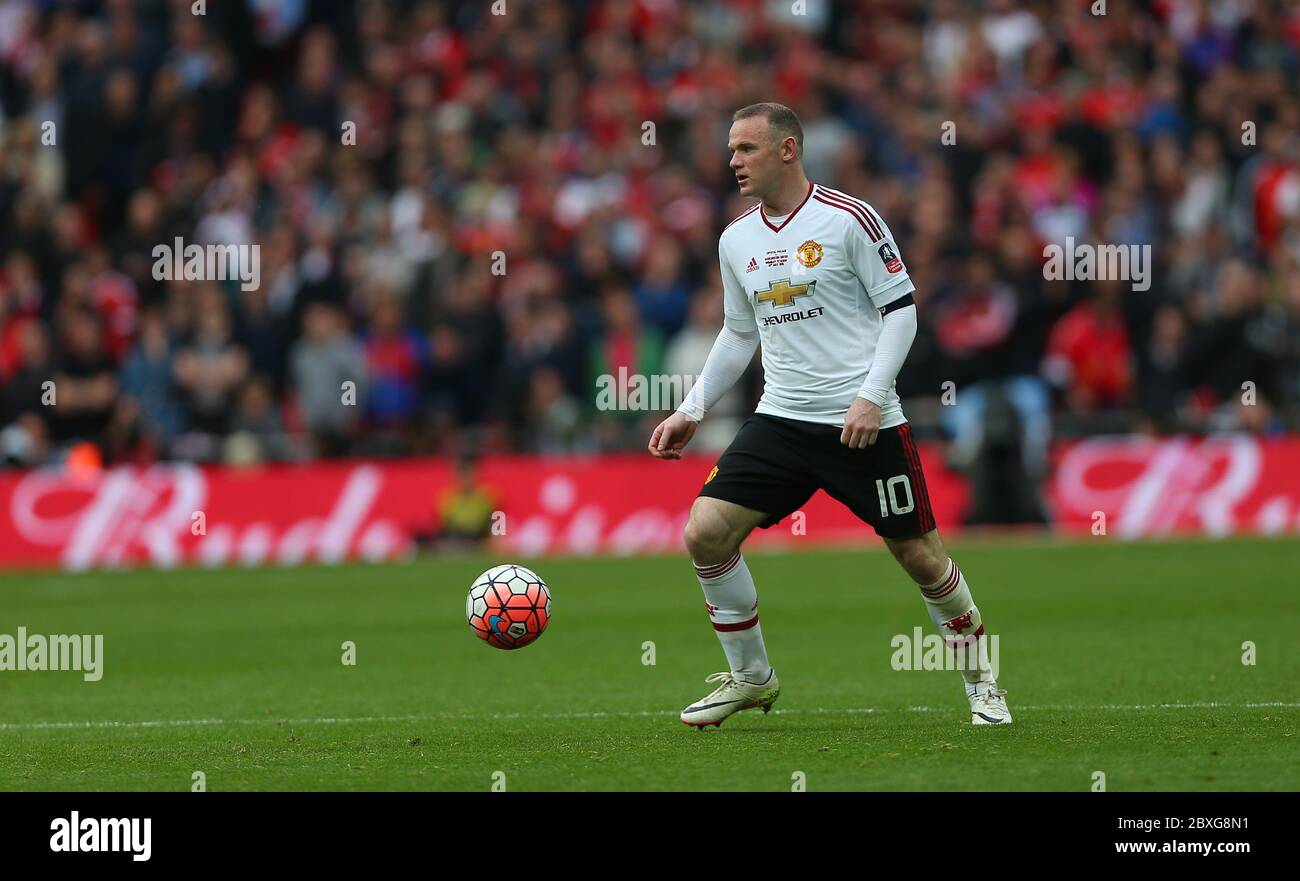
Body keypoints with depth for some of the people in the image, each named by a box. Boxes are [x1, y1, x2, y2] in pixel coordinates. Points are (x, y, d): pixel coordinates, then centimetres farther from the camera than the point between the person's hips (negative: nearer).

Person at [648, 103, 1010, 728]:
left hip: (863, 423, -5)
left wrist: (871, 396, -16)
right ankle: (750, 677, 7)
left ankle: (980, 679, 24)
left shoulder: (849, 219, -8)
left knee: (919, 555, 1)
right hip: (779, 420, 5)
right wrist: (692, 411, 15)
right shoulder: (736, 240, 9)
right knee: (705, 533, -10)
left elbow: (901, 307, -6)